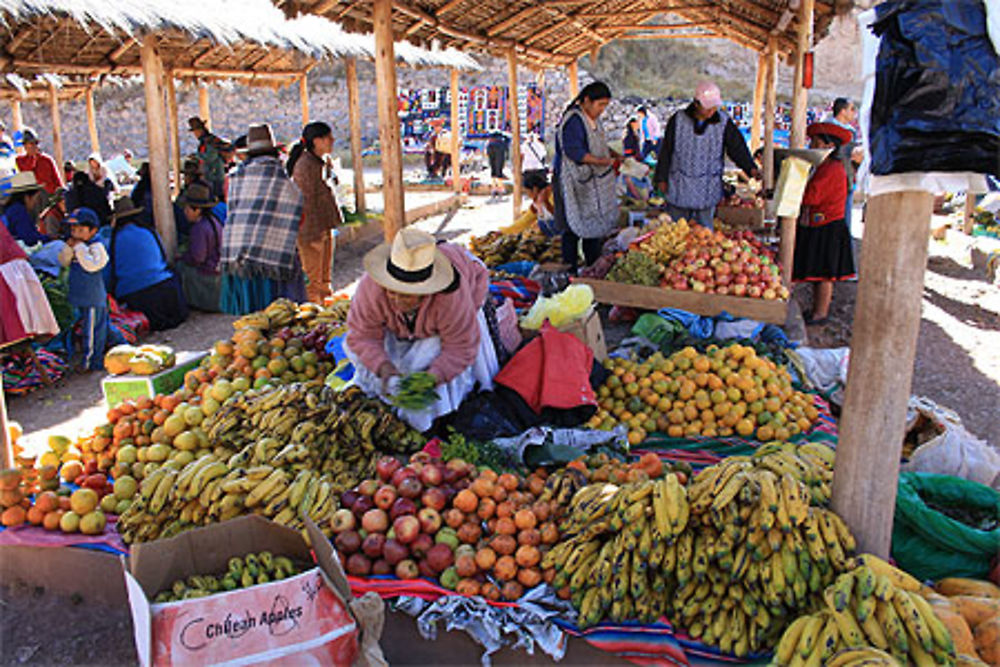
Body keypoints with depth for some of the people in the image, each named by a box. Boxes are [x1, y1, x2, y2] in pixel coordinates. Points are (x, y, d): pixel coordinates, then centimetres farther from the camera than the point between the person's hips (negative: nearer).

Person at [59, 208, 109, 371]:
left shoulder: (96, 247, -13)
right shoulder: (76, 247, 10)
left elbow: (92, 265, -25)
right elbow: (63, 262, 8)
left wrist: (79, 248, -22)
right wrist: (69, 247, -7)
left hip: (93, 298, -8)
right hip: (79, 297, 8)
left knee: (92, 330, -1)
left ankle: (92, 361, 8)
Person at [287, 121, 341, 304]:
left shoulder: (321, 162, 12)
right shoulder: (305, 165, -18)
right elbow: (306, 203, -20)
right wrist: (315, 234, -20)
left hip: (325, 228, 10)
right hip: (312, 230, -10)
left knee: (325, 275, 17)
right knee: (313, 278, -1)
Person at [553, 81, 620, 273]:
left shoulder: (592, 119, 13)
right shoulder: (573, 120, -17)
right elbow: (573, 151, -25)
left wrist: (613, 154, 8)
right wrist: (601, 161, -28)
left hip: (593, 182, 10)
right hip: (575, 183, -10)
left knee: (595, 226, 13)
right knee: (574, 228, -4)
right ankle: (570, 270, 5)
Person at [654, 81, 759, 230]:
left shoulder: (724, 123, -4)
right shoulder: (678, 120, -5)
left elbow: (738, 148, -2)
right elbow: (666, 151, 2)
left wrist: (750, 168, -18)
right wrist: (661, 178, 4)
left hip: (708, 190, 0)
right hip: (679, 189, 0)